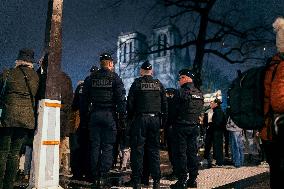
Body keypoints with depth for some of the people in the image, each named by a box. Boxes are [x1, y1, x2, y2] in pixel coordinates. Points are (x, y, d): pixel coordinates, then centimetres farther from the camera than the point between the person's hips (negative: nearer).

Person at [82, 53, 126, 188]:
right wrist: (123, 115, -3)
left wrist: (84, 114, 14)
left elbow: (85, 98, 10)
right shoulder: (115, 78, 0)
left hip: (94, 114, 3)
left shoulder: (91, 78, 9)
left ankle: (95, 177, 13)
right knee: (107, 146, 2)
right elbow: (121, 98, -6)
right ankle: (103, 176, -1)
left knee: (95, 146, 9)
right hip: (109, 115, -3)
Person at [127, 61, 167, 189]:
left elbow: (130, 102, -2)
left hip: (140, 119, -3)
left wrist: (131, 118, 8)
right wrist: (163, 117, 15)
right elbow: (165, 104, 10)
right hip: (155, 119, 3)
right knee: (154, 149, 8)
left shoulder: (137, 83, 0)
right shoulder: (158, 84, 10)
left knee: (137, 149, 1)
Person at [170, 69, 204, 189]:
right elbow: (200, 111, 14)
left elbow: (174, 110, -11)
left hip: (181, 126, -7)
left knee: (181, 153, -2)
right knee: (192, 153, 11)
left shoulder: (181, 92, -13)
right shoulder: (199, 94, 10)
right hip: (194, 126, 7)